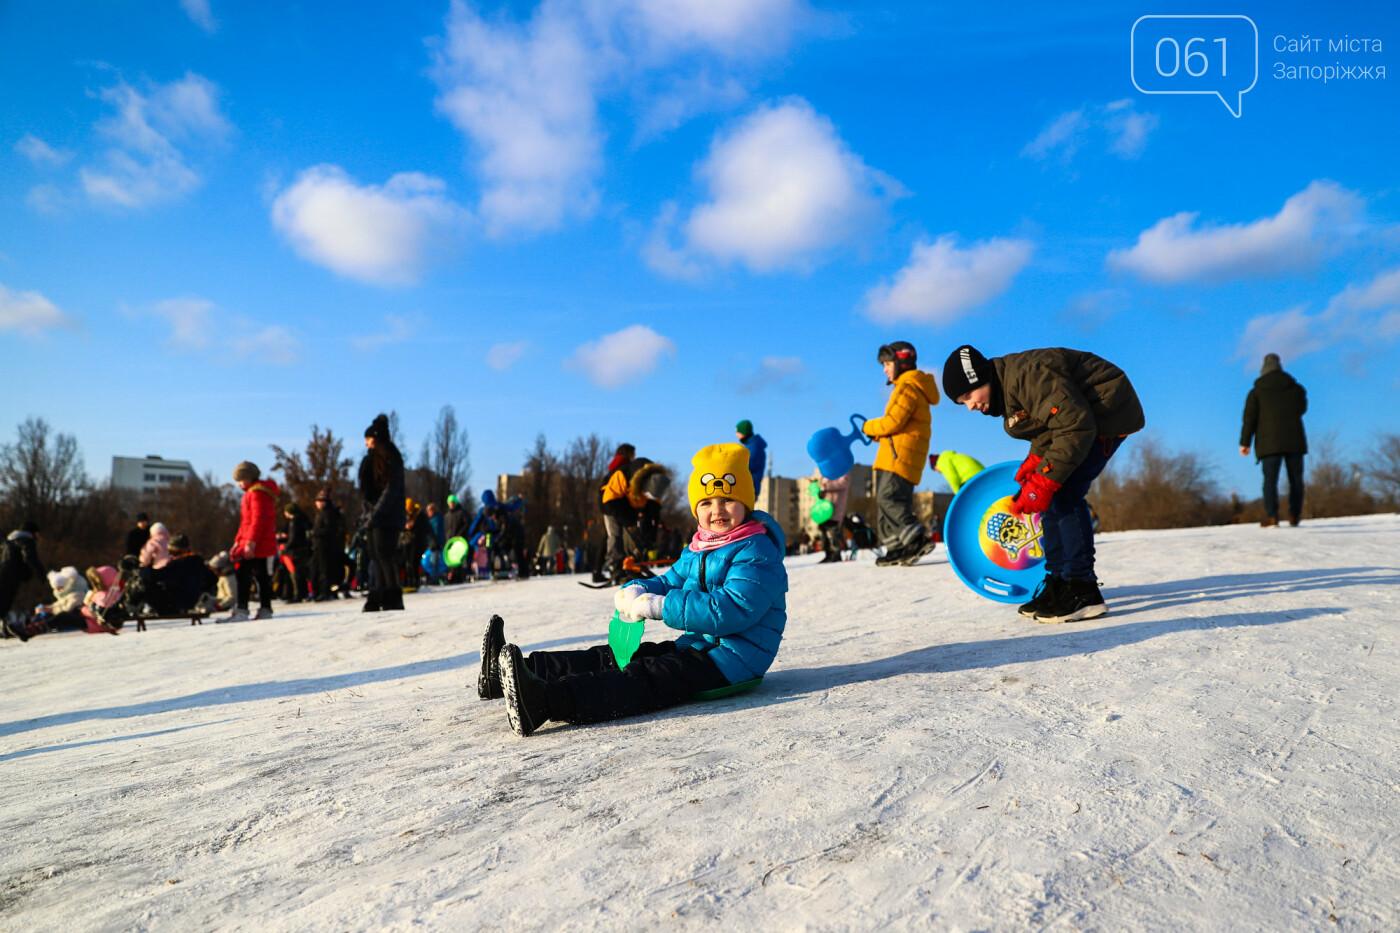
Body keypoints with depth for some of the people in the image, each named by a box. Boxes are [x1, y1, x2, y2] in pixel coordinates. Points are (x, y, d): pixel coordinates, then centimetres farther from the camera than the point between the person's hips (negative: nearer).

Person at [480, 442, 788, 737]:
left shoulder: (757, 552, -14)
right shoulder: (697, 551, 16)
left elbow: (732, 611, -26)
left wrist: (659, 606, -26)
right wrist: (636, 591, -8)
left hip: (730, 658, -9)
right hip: (696, 646, 9)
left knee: (646, 678, -29)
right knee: (615, 657, -3)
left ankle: (546, 700, -48)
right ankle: (509, 674, -10)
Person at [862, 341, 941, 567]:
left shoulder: (908, 387, -8)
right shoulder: (908, 387, 25)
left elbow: (893, 422, -17)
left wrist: (868, 427, -1)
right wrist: (876, 433, 9)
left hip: (901, 455, -10)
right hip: (892, 456, 10)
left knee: (889, 498, -18)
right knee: (884, 501, 7)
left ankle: (919, 539, -19)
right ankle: (896, 548, 8)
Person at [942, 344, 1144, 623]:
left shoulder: (1027, 374, -28)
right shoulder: (1005, 392, 5)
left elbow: (1076, 426, -31)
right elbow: (1047, 429, 14)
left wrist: (1044, 482, -30)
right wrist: (1034, 462, -4)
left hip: (1110, 410, -10)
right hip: (1084, 417, 10)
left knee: (1063, 494, -18)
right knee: (1052, 497, 6)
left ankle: (1083, 592, -16)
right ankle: (1058, 584, 10)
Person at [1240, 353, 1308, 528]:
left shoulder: (1256, 392, 3)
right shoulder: (1297, 389, 9)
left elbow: (1249, 418, -2)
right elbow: (1301, 409, 24)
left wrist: (1245, 443, -1)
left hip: (1269, 442, -2)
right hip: (1294, 440, 2)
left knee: (1270, 479, -5)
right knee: (1295, 478, 11)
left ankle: (1271, 516, -14)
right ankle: (1294, 515, 12)